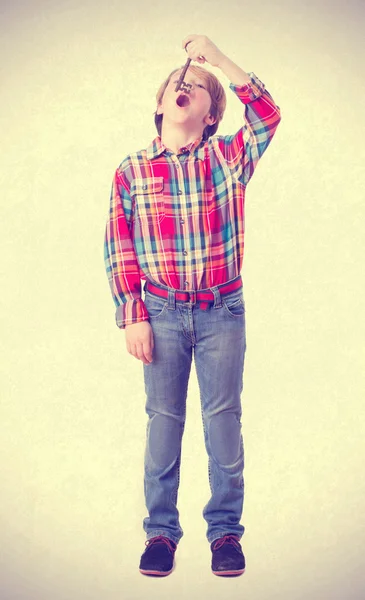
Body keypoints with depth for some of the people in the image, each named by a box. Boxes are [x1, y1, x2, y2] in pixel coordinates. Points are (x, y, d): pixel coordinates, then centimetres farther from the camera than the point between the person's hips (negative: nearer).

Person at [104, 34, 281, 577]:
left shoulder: (230, 158, 3)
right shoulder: (132, 171, 3)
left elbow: (268, 114, -15)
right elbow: (118, 251, 3)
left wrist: (217, 56, -12)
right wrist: (132, 317, -3)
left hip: (223, 312, 0)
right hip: (162, 313, 1)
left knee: (224, 420, 6)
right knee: (164, 420, 7)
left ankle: (225, 530, 20)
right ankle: (161, 530, 21)